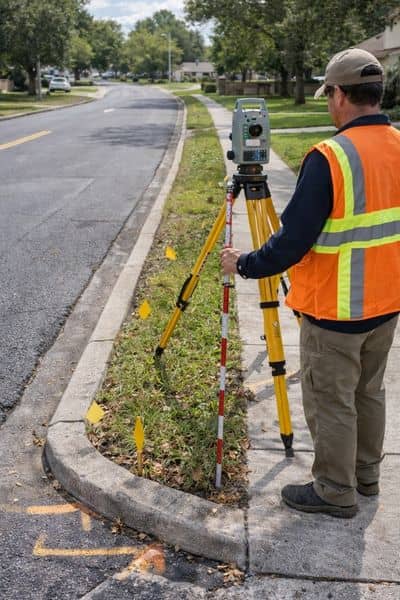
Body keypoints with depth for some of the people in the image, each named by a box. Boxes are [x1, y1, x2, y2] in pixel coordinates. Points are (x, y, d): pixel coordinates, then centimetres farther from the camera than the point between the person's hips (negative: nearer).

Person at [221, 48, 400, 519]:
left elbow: (294, 240, -22)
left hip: (336, 310, -8)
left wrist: (244, 265, -7)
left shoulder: (330, 157, -22)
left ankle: (335, 492, 24)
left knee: (330, 402, 8)